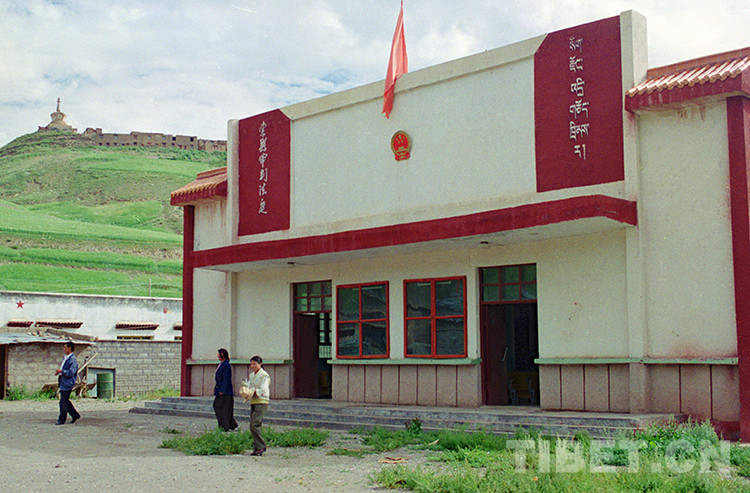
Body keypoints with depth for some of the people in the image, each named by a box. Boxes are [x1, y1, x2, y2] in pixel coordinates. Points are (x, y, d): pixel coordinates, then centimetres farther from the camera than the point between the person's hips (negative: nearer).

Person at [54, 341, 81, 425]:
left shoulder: (72, 360, -15)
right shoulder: (65, 358, 15)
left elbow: (71, 372, -21)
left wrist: (61, 371, -18)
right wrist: (58, 372, 8)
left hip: (67, 383, -10)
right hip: (63, 382, 10)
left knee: (63, 402, -7)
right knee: (65, 401, 15)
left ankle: (61, 420, 0)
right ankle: (75, 415, 26)